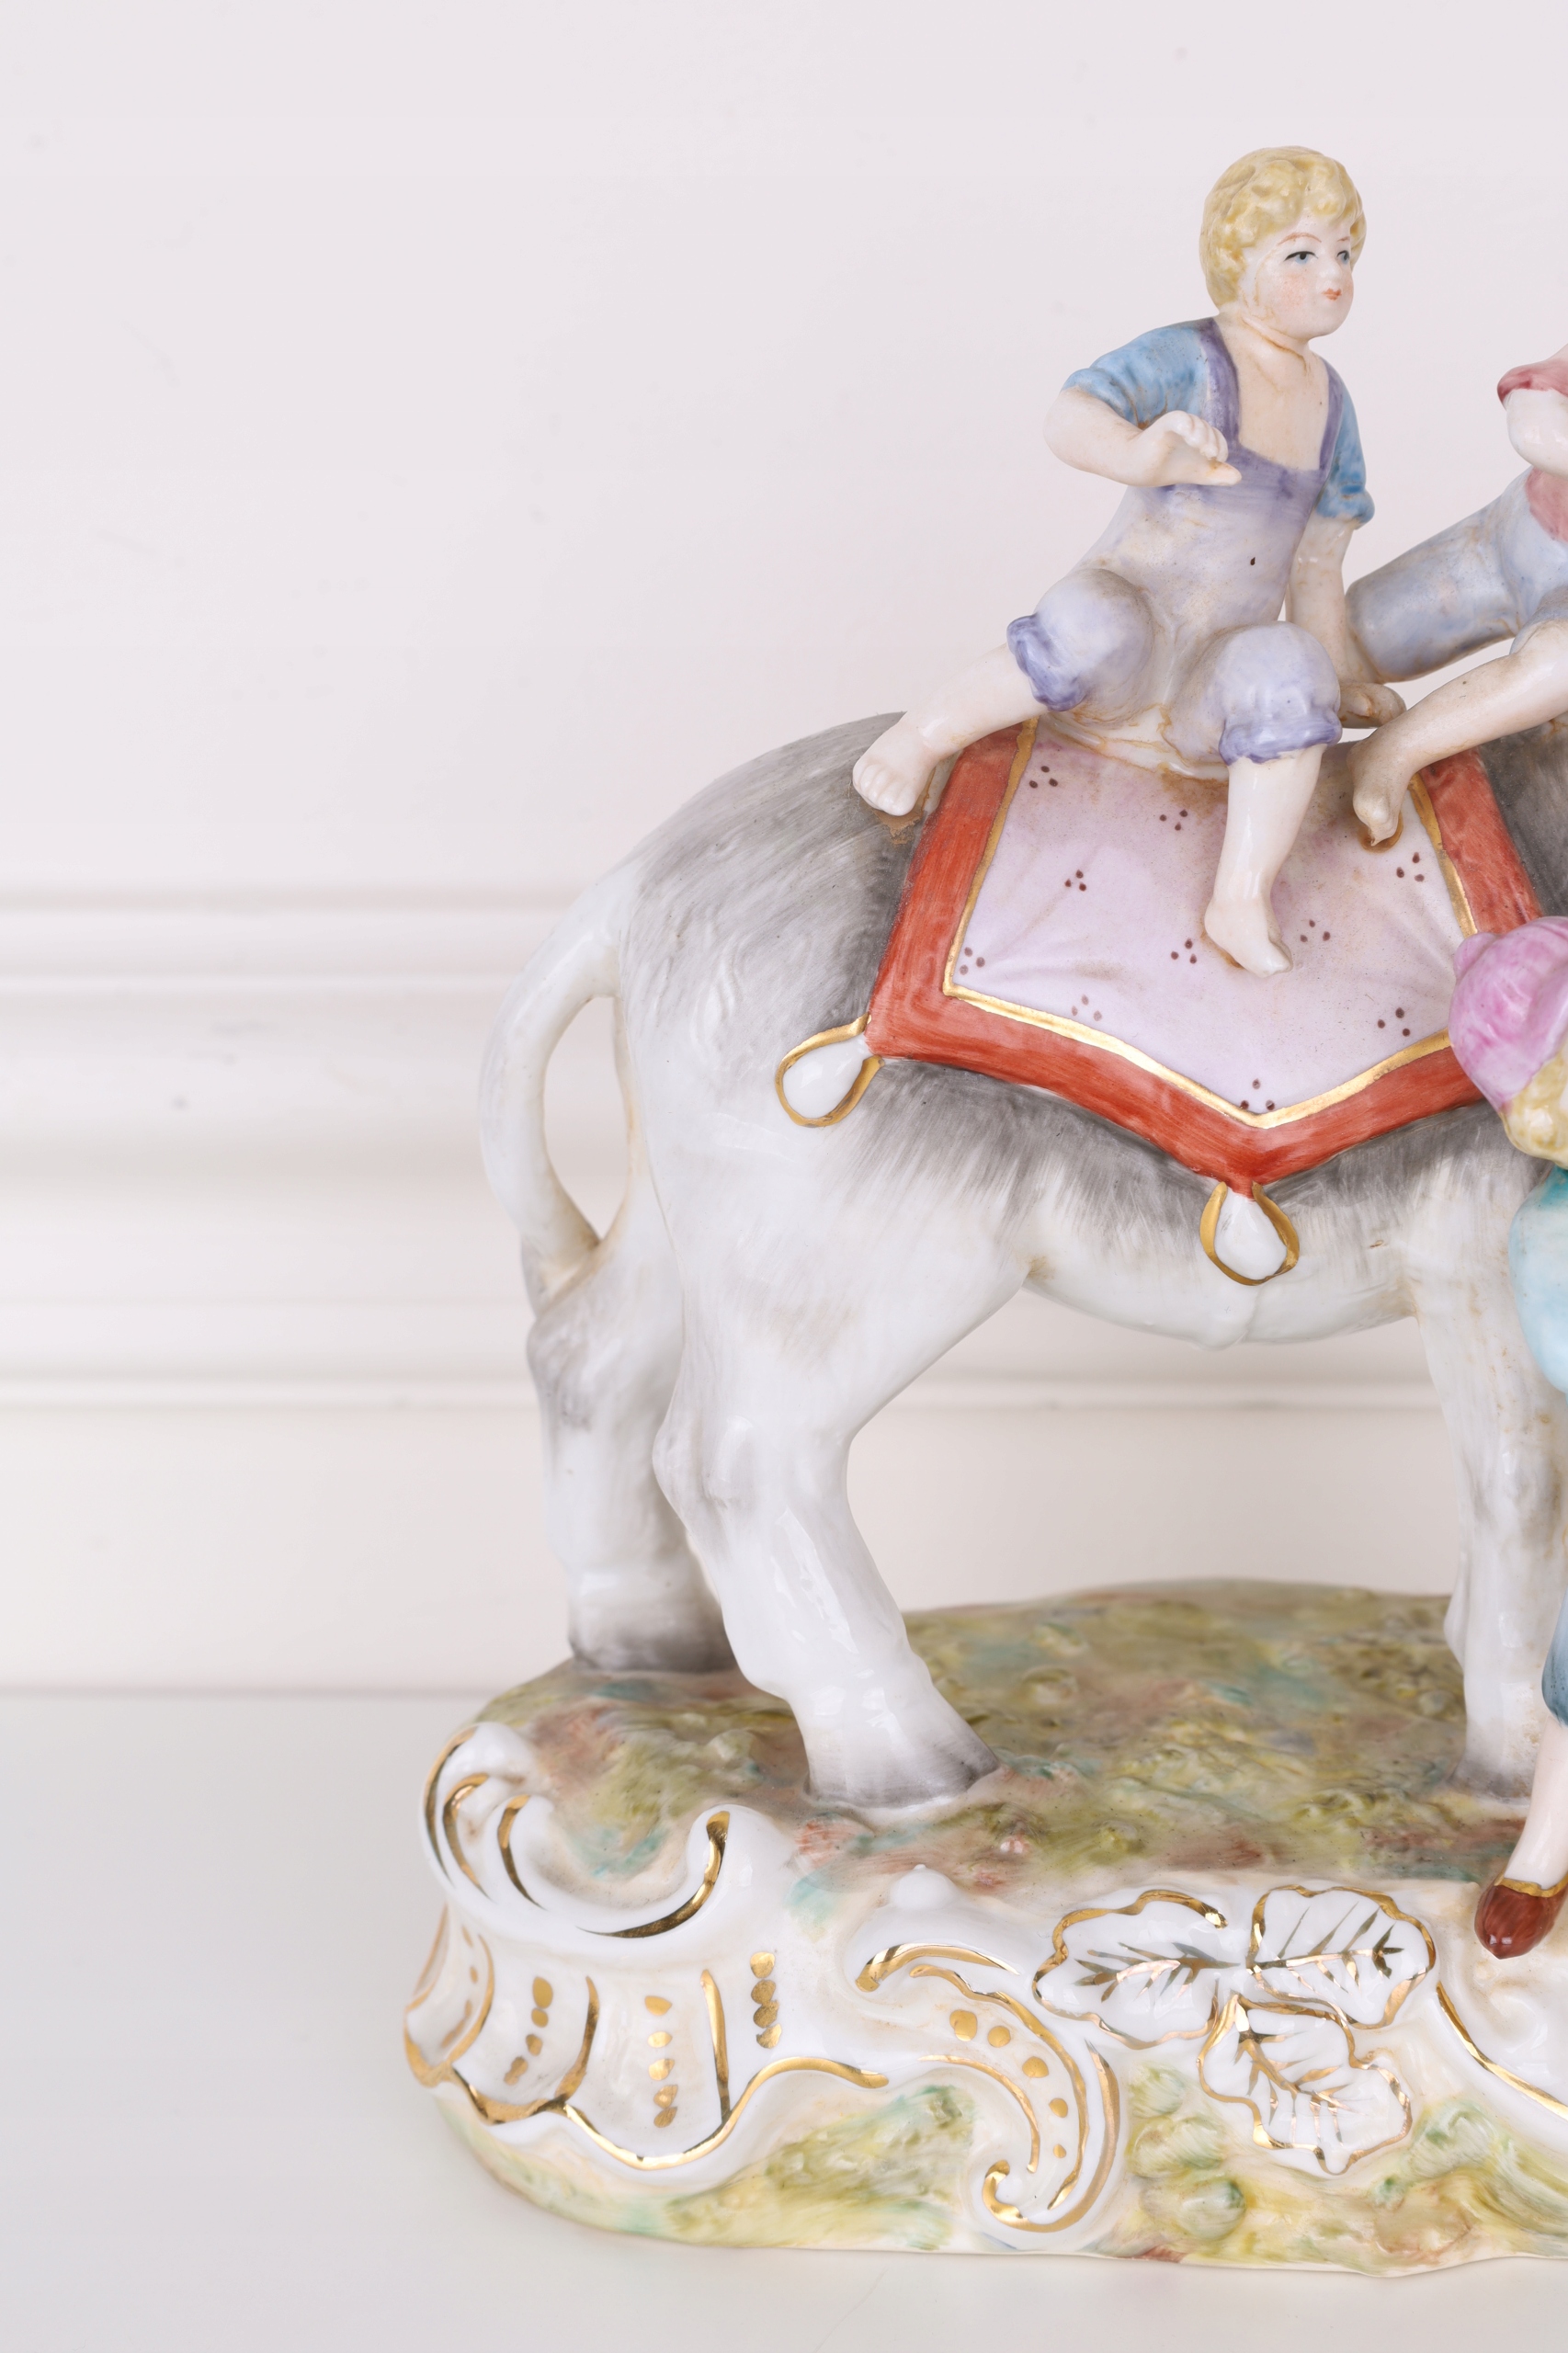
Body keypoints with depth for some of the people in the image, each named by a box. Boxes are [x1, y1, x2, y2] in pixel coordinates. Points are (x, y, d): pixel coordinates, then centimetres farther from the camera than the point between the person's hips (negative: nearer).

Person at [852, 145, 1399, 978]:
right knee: (1097, 633, -41)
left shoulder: (1329, 402, 12)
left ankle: (1242, 904, -29)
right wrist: (1141, 454, -47)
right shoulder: (1189, 359, -9)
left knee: (1289, 666, -31)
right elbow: (1069, 418, -27)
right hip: (1120, 644, -4)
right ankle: (927, 732, -17)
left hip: (1208, 689, 4)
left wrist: (1344, 684, 15)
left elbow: (1316, 564, 19)